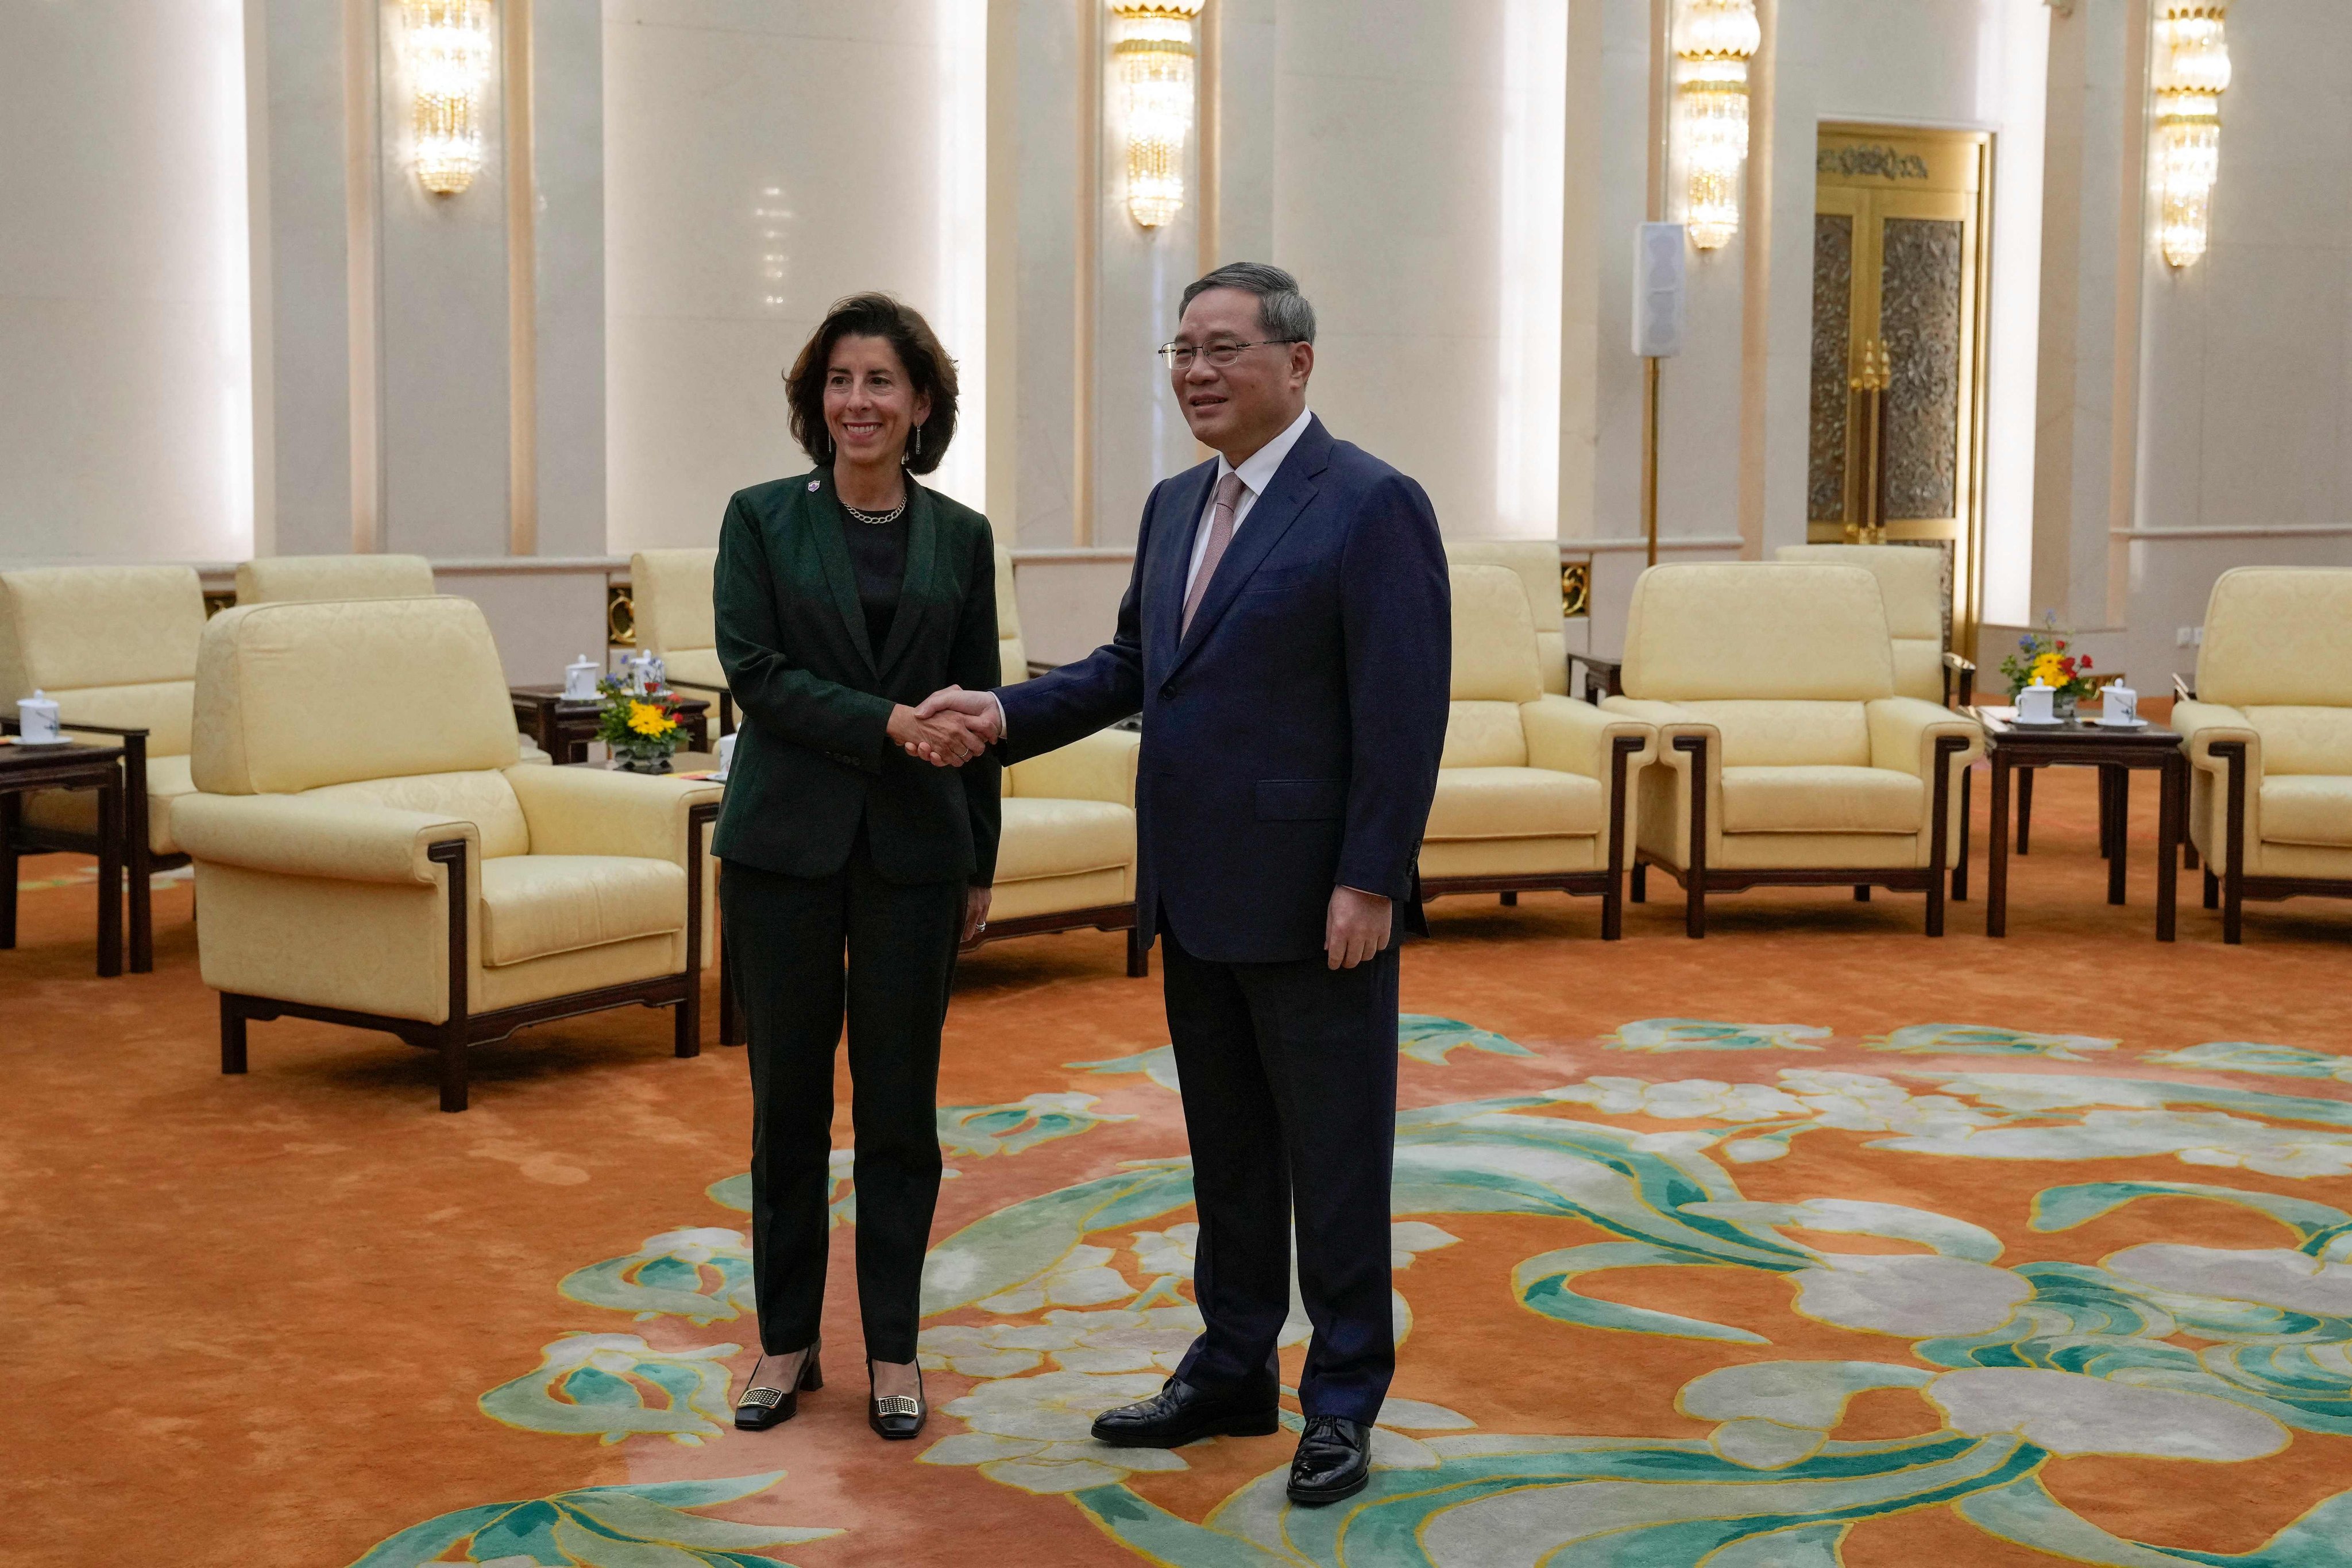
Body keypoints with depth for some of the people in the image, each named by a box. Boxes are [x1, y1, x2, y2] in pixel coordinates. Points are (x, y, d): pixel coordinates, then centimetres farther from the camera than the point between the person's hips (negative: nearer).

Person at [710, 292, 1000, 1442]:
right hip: (785, 843, -1)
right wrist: (887, 723, -19)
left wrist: (980, 867, 9)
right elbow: (754, 671, -7)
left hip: (913, 851, 1)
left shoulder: (961, 537, 7)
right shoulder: (762, 519, 2)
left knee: (900, 1107, 5)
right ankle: (787, 1341, 19)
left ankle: (893, 1350, 17)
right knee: (788, 1099, 6)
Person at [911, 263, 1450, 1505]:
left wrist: (1370, 881, -19)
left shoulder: (1372, 506, -12)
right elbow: (1133, 663, 18)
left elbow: (1403, 710, -16)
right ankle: (1232, 1371, 30)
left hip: (1312, 900, -8)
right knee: (1225, 1148, 17)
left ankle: (1343, 1401, 16)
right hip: (1197, 894, 8)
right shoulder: (1175, 506, 12)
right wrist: (1008, 715, 4)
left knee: (1334, 1157, 4)